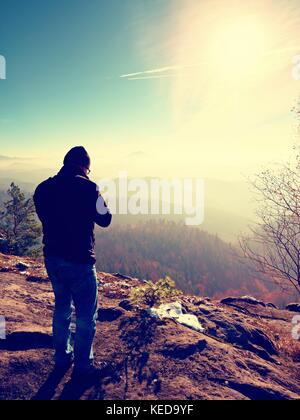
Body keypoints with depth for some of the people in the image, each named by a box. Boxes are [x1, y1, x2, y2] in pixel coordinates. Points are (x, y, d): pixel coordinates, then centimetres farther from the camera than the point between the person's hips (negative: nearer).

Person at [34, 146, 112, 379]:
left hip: (52, 257, 6)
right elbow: (105, 219, -6)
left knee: (62, 306, 24)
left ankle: (62, 357, 38)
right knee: (86, 314, 11)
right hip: (79, 260, -6)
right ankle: (83, 364, 24)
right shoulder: (87, 187, -17)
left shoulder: (43, 188, 0)